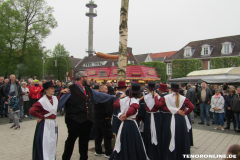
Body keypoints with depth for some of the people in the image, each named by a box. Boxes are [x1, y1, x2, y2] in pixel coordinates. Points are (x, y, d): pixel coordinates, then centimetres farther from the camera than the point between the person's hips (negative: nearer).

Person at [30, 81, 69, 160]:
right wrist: (41, 116, -12)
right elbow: (31, 111, -22)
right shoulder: (42, 101, -17)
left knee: (53, 144, 16)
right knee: (45, 145, -1)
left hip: (54, 124, 7)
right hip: (45, 125, -7)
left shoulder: (55, 98, 3)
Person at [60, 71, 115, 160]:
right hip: (74, 120, -6)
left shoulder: (88, 89, 12)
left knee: (84, 140, 17)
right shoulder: (71, 89, -10)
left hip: (87, 120, 7)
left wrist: (112, 96, 20)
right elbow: (60, 102, -10)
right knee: (71, 139, 6)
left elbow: (100, 95, 19)